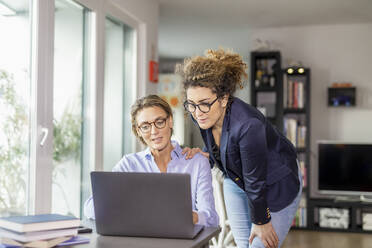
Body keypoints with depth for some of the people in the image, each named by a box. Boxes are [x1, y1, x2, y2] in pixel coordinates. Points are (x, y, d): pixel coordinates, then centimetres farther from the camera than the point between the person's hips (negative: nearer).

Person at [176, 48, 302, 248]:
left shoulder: (248, 125, -39)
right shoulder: (201, 116, -16)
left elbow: (255, 182, -26)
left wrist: (261, 222, -15)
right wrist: (204, 154, -12)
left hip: (276, 186, -6)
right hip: (236, 183, 6)